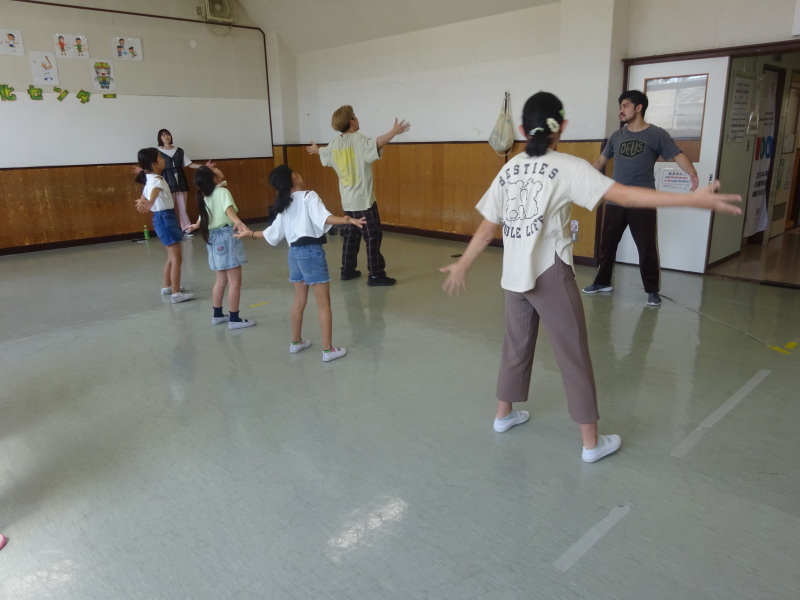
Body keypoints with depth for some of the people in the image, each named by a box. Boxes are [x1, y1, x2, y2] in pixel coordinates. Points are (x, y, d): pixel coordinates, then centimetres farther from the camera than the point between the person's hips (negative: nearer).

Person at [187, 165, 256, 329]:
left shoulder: (205, 196, 10)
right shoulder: (222, 191, -13)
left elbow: (202, 219, 19)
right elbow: (229, 209, -33)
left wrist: (195, 226, 39)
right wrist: (238, 222, -51)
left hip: (214, 238, 8)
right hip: (226, 237, -8)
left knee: (221, 280, 19)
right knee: (235, 281, -2)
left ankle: (217, 314, 28)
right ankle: (234, 319, 2)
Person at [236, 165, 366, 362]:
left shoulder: (284, 205, 12)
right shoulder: (308, 196, -8)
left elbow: (273, 233, 15)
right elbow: (323, 218, -25)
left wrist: (250, 234, 33)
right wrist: (348, 220, -38)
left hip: (294, 252, 7)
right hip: (311, 251, -7)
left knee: (299, 300, 20)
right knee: (323, 302, -1)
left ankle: (296, 342, 33)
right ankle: (328, 350, 2)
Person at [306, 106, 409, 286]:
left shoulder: (335, 144, 10)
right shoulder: (358, 139, -12)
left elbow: (323, 153, 33)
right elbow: (376, 144, -33)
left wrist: (316, 149, 55)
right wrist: (394, 132, -40)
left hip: (347, 200, 8)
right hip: (363, 199, -8)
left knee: (350, 235, 17)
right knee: (373, 236, -4)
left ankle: (347, 270, 24)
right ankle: (376, 274, -4)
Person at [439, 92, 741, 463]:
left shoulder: (508, 170, 7)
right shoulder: (568, 167, -7)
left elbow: (486, 228, 7)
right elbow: (623, 196, -17)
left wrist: (461, 267, 17)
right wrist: (696, 199, -18)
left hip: (514, 275, 5)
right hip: (550, 275, -5)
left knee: (516, 346, 21)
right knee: (574, 356, 5)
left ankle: (504, 414, 36)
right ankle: (592, 442, 15)